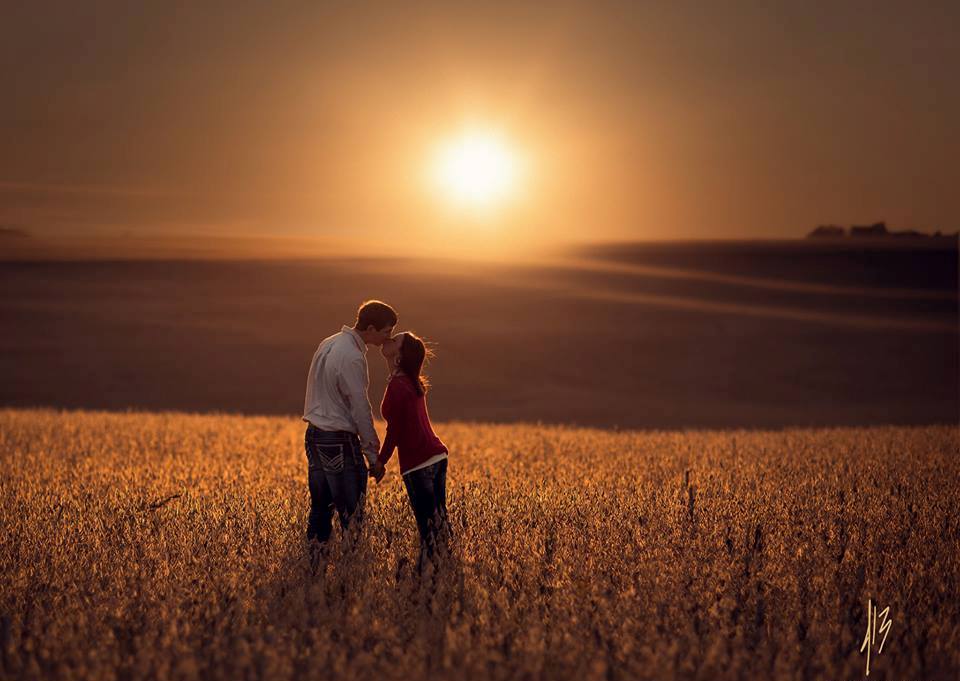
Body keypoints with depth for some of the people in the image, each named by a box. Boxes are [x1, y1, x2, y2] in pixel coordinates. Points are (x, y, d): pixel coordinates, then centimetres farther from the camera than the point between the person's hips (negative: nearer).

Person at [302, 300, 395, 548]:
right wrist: (374, 455, -9)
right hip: (339, 440, -9)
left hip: (314, 435, 9)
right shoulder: (352, 358, -18)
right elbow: (360, 410, -16)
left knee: (320, 508, 13)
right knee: (351, 513, -5)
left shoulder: (329, 344, 11)